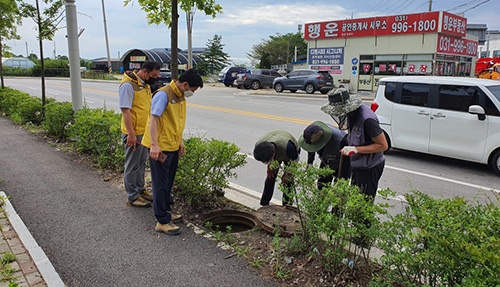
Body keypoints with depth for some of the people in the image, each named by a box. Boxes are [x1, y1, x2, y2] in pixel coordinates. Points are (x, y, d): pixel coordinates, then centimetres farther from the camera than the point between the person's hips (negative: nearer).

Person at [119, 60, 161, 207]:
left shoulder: (145, 84, 10)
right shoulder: (128, 85, -18)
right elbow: (125, 111, -21)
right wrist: (131, 134, -22)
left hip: (144, 132, 9)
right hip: (134, 134, -9)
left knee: (141, 163, 20)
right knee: (132, 166, 4)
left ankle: (140, 190, 34)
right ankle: (133, 197, 15)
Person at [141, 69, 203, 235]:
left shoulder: (181, 96, 10)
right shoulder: (164, 94, -19)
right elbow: (153, 119, -24)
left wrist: (180, 140, 16)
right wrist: (154, 145, -29)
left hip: (173, 147, 9)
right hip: (160, 148, -9)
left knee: (168, 182, 19)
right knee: (161, 184, -1)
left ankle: (166, 212, 33)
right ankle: (162, 222, 7)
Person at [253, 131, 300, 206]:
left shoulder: (286, 147, -49)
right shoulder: (258, 146, -36)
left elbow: (295, 159, -25)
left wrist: (288, 173, -17)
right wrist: (269, 165, -12)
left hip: (291, 153, -3)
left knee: (288, 180, -8)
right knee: (270, 177, 0)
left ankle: (287, 205, 6)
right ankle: (264, 204, 13)